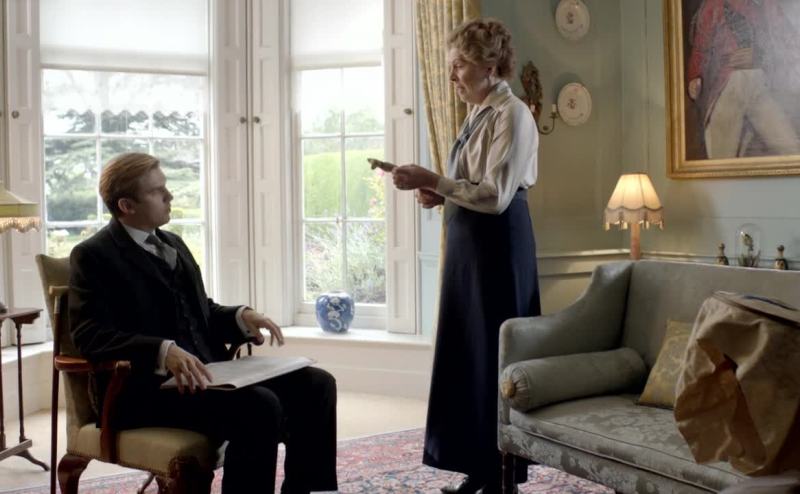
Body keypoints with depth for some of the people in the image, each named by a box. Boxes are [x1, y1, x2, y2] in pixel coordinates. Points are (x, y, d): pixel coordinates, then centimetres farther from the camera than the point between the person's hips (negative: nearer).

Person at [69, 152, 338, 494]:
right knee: (260, 407, -30)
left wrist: (241, 317, 1)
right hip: (147, 387, -8)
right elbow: (90, 335, -16)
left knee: (316, 385, -8)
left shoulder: (173, 244, 20)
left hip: (205, 371, 8)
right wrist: (164, 351, -31)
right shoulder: (93, 256, -4)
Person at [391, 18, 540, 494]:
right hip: (469, 243, 9)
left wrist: (433, 181, -20)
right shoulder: (480, 114, 15)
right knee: (465, 351, 11)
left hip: (498, 245, -9)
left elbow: (497, 196, -20)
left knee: (494, 353, -2)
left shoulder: (512, 115, -12)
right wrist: (441, 194, 4)